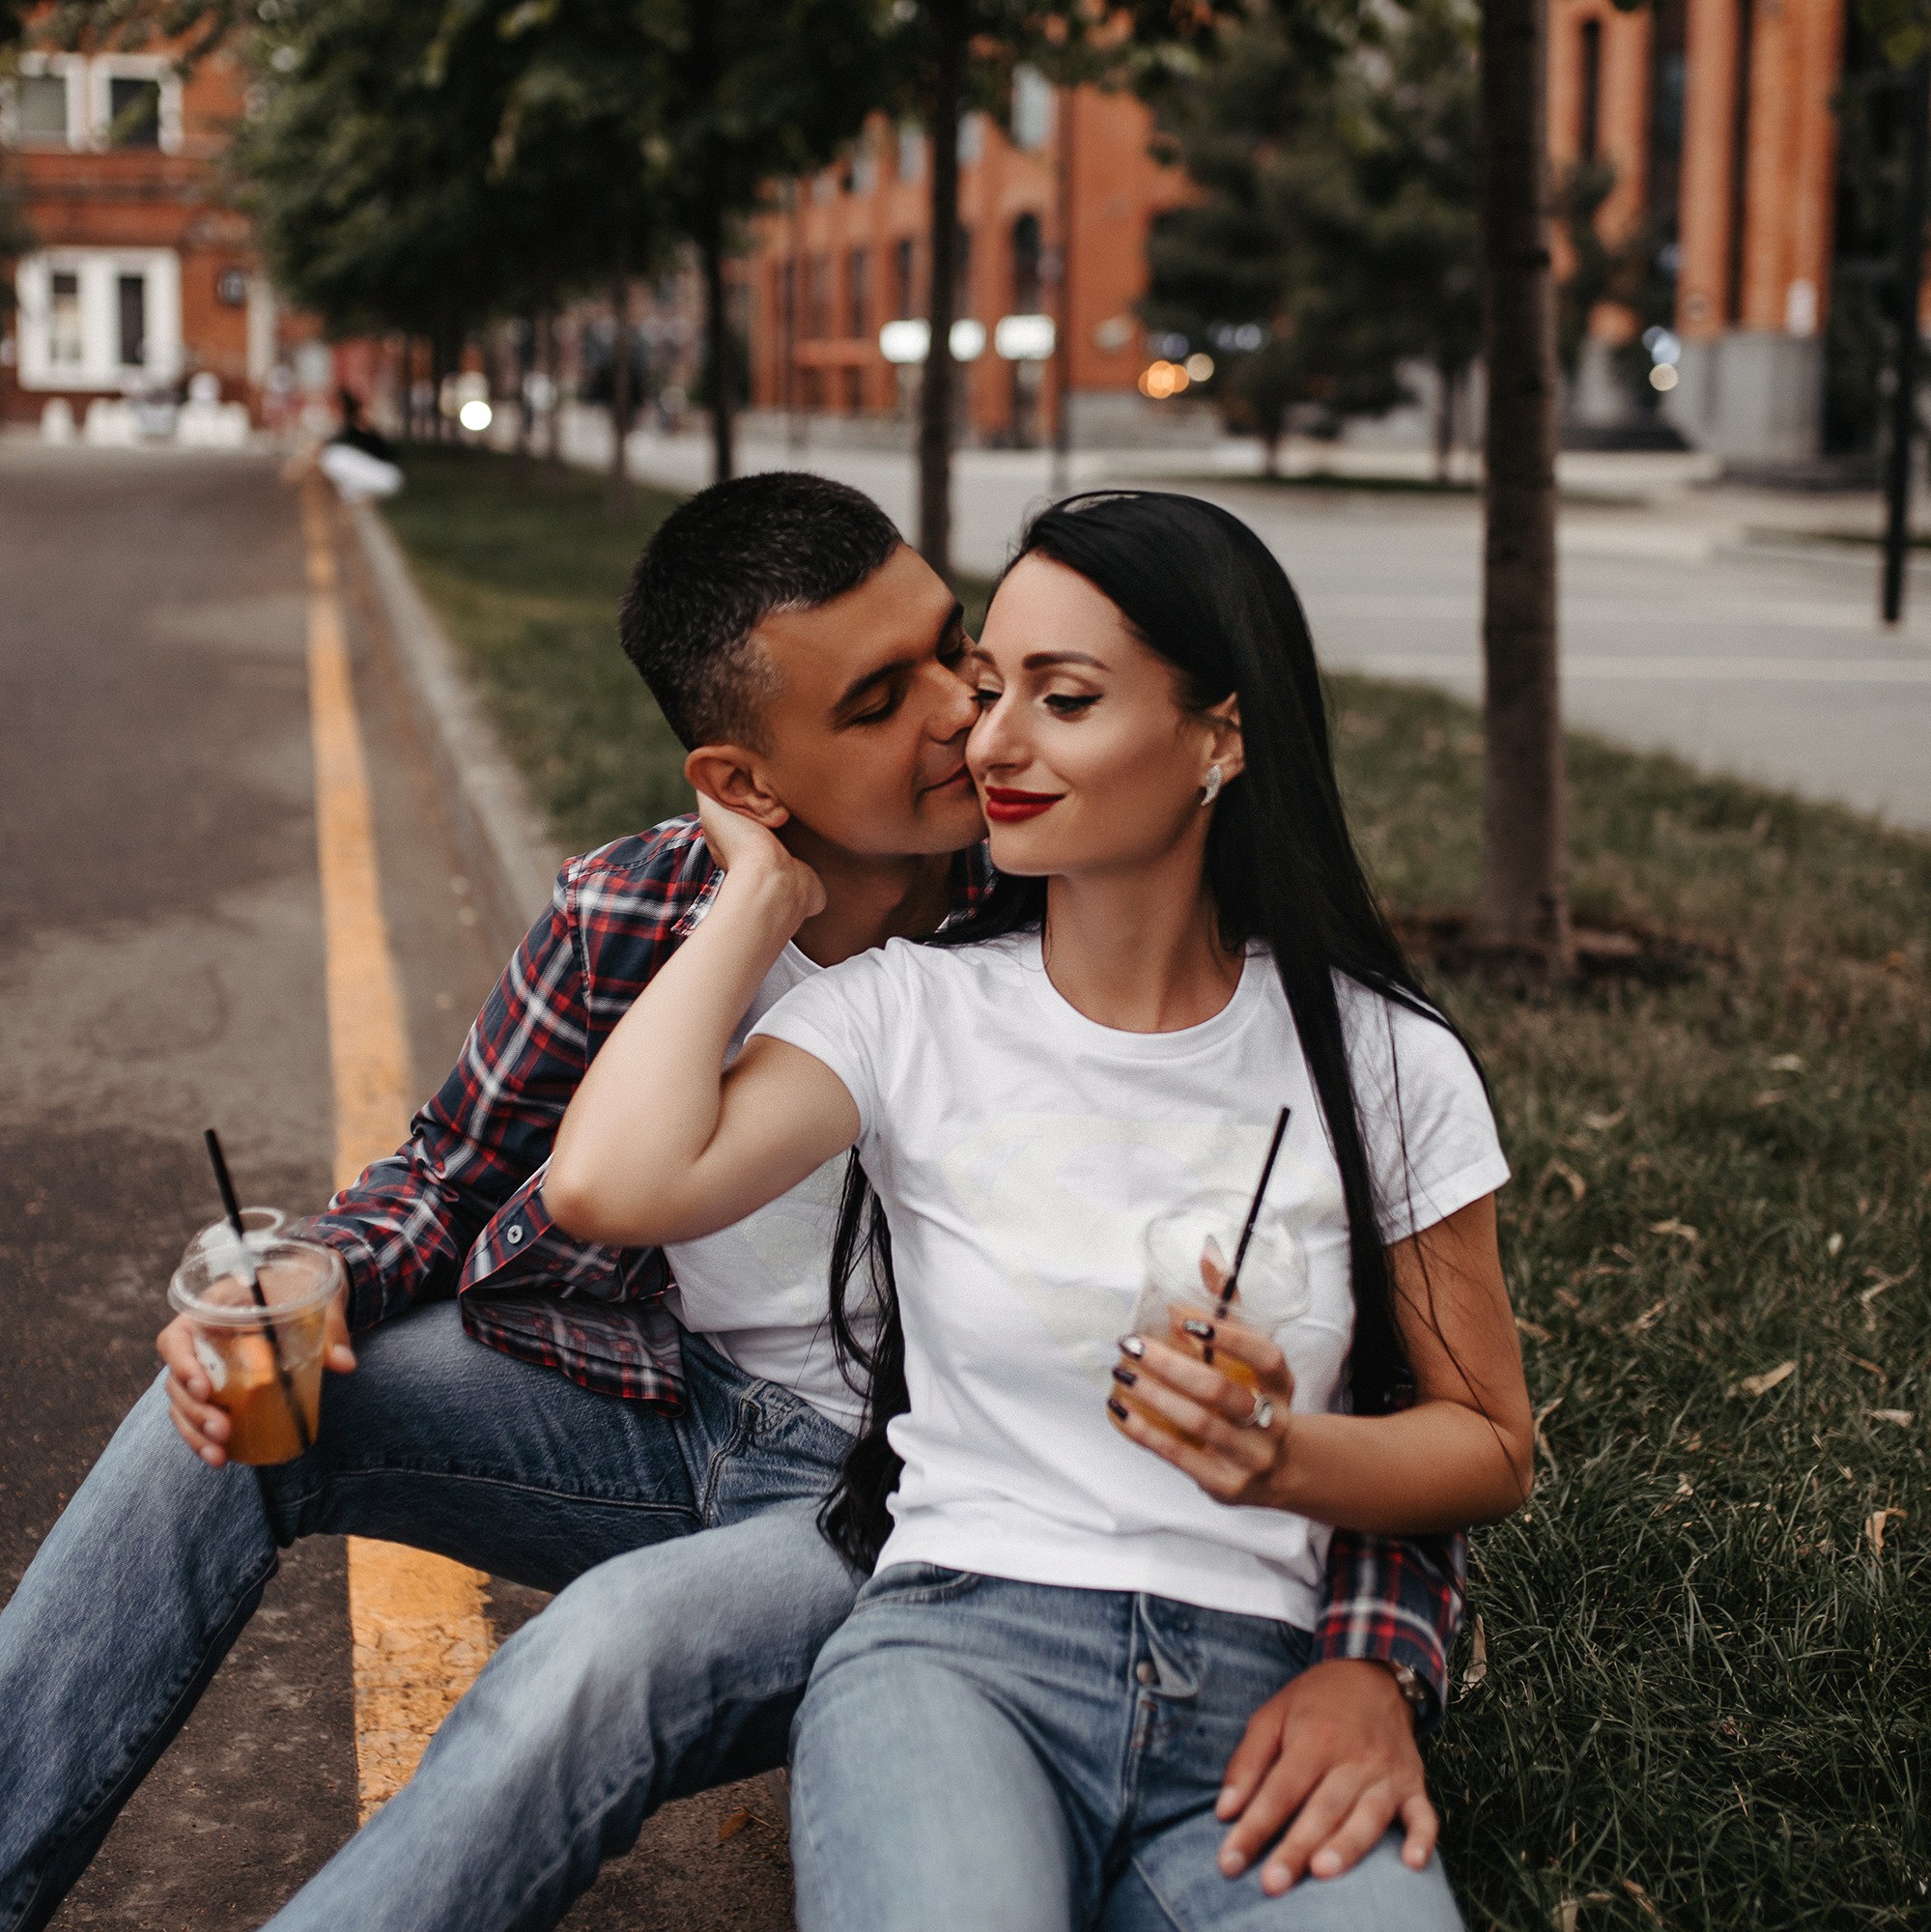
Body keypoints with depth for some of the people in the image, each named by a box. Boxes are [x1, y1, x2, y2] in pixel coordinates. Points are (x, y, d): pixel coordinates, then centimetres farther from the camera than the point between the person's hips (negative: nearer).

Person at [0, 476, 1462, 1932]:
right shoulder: (623, 918, -10)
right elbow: (455, 1172, 9)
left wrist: (1375, 1653, -31)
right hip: (656, 1409, 5)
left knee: (618, 1644, -33)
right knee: (229, 1411, -9)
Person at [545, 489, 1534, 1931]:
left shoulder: (1383, 1062, 3)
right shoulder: (910, 1015, 2)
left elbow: (1490, 1446, 11)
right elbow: (610, 1187, -16)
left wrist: (1285, 1461, -11)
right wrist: (764, 896, -2)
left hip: (1256, 1693, 2)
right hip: (959, 1644, -1)